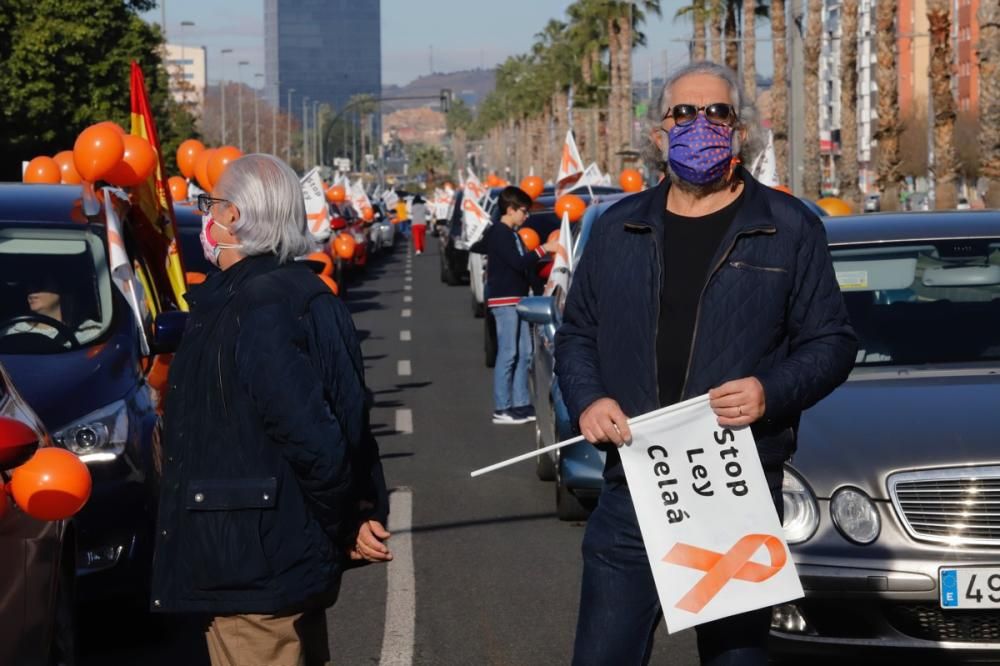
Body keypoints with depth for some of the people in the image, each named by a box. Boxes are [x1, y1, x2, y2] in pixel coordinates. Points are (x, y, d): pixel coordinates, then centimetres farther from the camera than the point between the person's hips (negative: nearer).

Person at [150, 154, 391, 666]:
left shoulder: (256, 310, -21)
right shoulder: (299, 294, 10)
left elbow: (312, 434, -26)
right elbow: (347, 417, 10)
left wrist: (345, 525, -13)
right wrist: (367, 509, 6)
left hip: (255, 565, -10)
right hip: (287, 555, 10)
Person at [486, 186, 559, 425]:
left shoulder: (511, 234, 18)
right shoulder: (498, 234, -12)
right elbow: (518, 263, -20)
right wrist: (543, 249, -17)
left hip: (517, 299, 10)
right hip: (504, 300, -10)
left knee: (523, 354, 10)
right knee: (508, 354, -9)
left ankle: (521, 404, 15)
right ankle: (502, 409, -7)